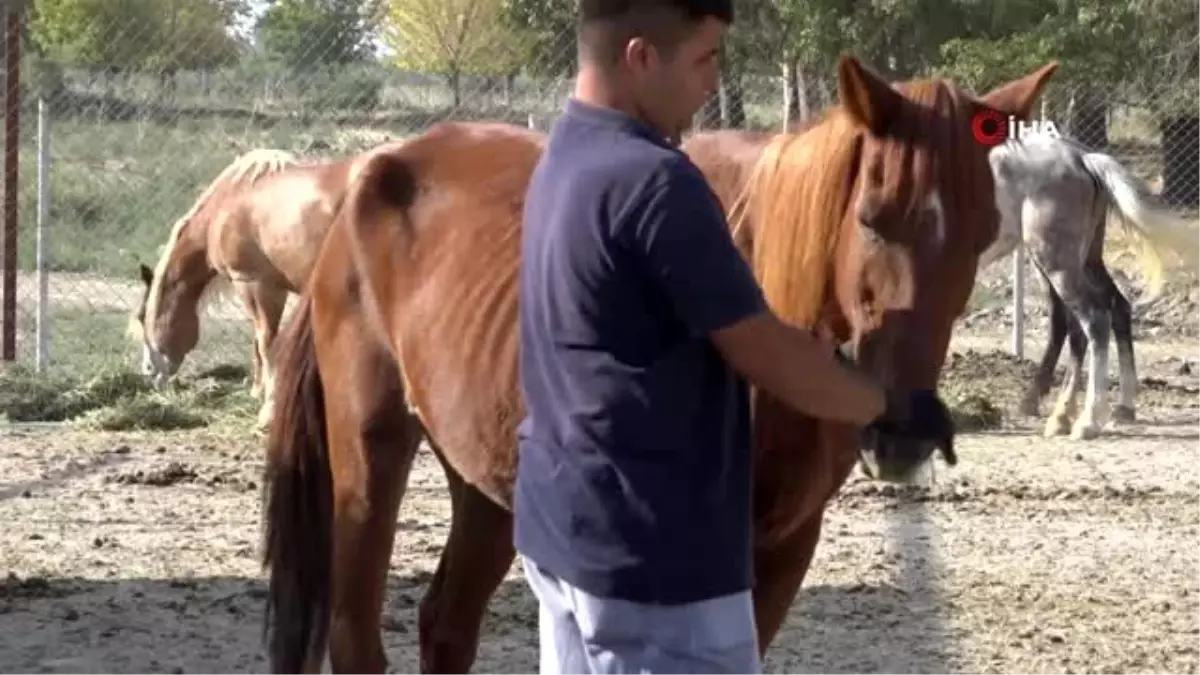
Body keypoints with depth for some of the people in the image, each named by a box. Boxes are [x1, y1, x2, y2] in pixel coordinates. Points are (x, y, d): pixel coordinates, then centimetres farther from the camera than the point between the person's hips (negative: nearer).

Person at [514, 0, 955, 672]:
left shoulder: (568, 161, 11)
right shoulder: (654, 182, -21)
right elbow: (768, 358, -15)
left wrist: (834, 359, 17)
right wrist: (894, 403, 0)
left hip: (563, 529, 10)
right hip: (652, 552, -10)